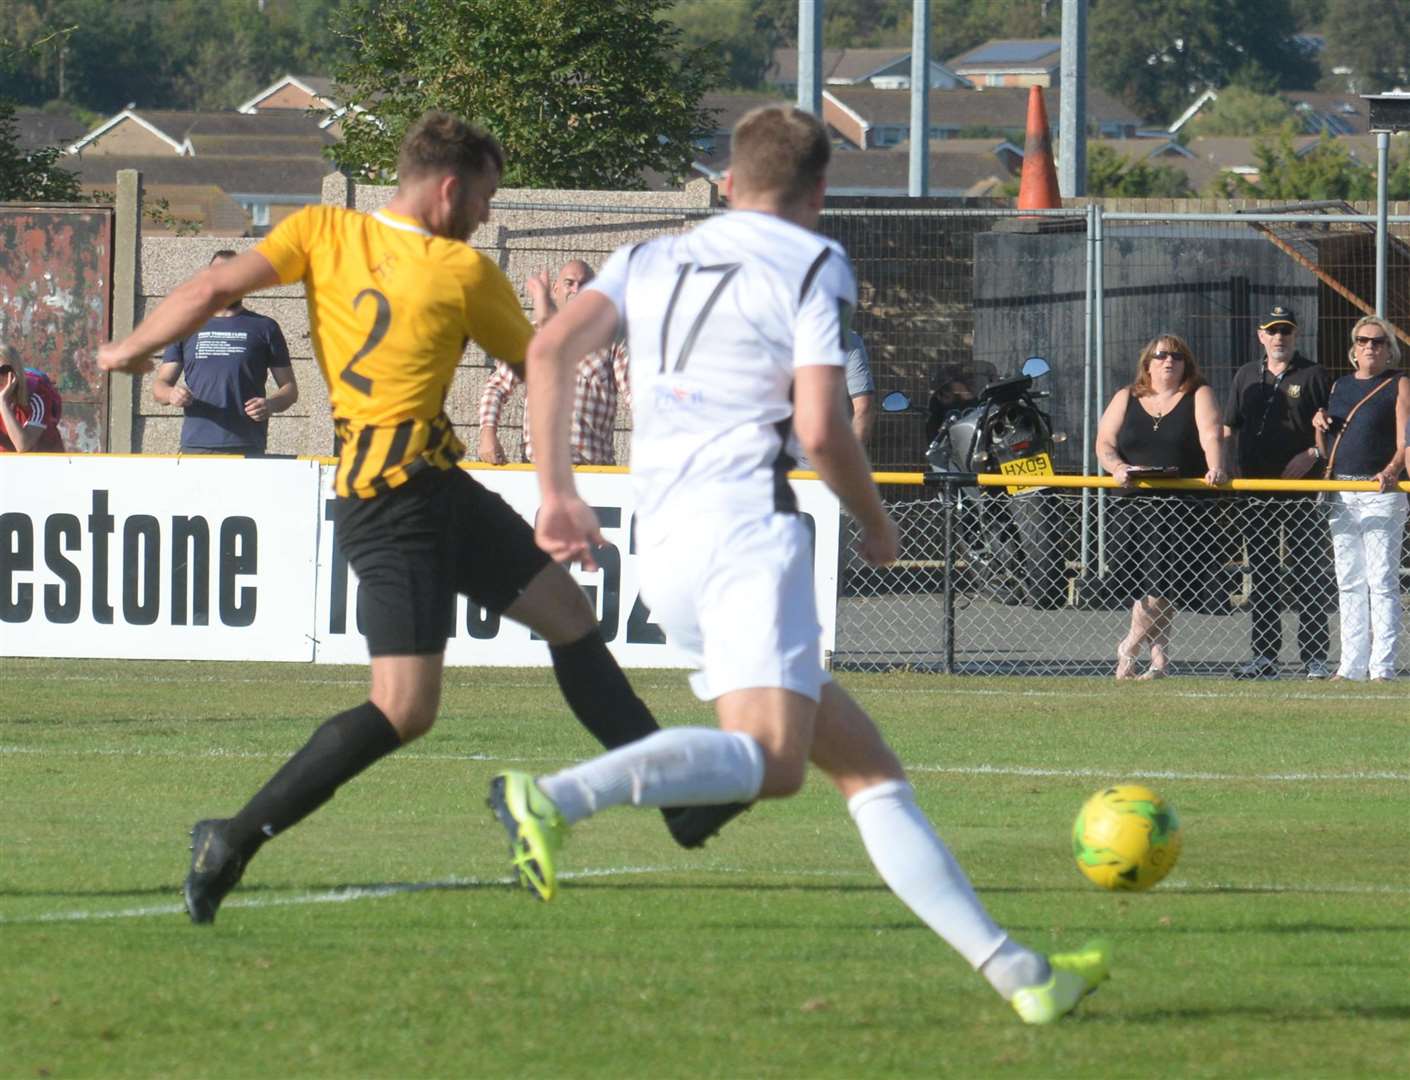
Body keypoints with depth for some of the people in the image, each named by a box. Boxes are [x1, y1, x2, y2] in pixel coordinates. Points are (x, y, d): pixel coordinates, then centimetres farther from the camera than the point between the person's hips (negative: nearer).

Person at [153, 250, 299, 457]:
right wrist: (171, 394, -10)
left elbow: (289, 389, 11)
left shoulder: (264, 328, 11)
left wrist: (271, 404, -11)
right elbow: (160, 384, 15)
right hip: (195, 446, 2)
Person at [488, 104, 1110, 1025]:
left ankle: (1015, 971, 5)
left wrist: (559, 492, 9)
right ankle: (557, 797, -43)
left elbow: (551, 350, 5)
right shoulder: (813, 266, 6)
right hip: (748, 527, -7)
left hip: (664, 545, 7)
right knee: (771, 758, -24)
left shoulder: (653, 261, 22)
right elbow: (820, 429, -5)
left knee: (867, 767, 8)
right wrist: (878, 524, 11)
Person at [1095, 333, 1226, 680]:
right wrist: (1116, 467, -16)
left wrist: (1215, 469, -27)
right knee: (1143, 586, 0)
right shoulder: (1126, 399, 14)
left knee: (1162, 585, -14)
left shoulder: (1198, 397, 8)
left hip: (1182, 506, -3)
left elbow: (1211, 437, -8)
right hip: (1131, 505, 3)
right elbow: (1104, 443, 6)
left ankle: (1129, 647, 3)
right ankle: (1159, 660, 8)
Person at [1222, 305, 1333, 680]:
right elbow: (1228, 428, 18)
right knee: (1261, 575, 6)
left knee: (1309, 575, -5)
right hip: (1255, 490, 4)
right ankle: (1264, 657, 10)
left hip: (1303, 490, -4)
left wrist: (1314, 454, -15)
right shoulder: (1247, 376, 15)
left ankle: (1314, 658, -3)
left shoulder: (1314, 376, 2)